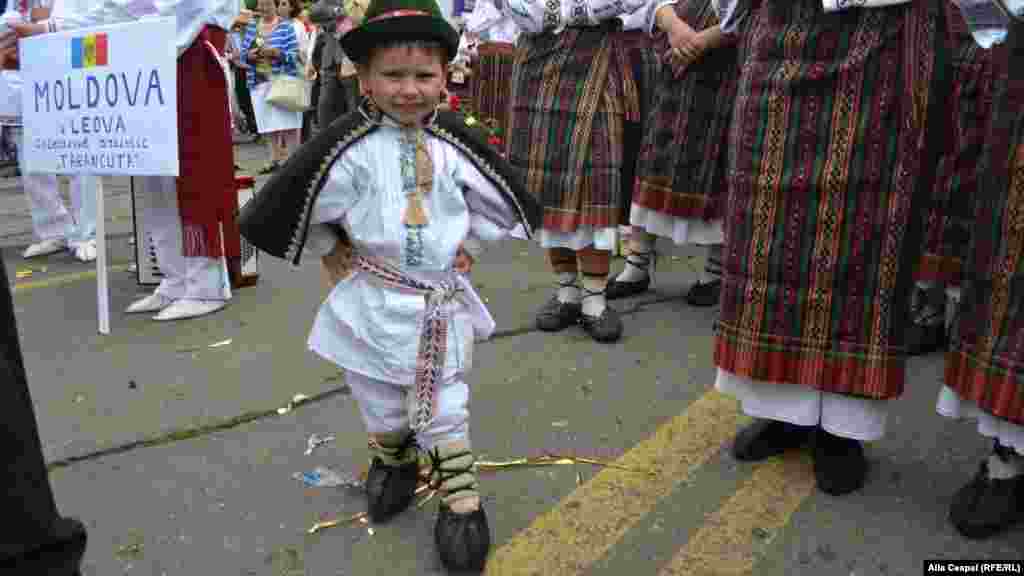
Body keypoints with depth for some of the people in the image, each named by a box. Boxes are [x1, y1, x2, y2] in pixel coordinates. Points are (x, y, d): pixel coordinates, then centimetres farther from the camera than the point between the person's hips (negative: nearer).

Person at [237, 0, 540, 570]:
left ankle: (461, 500, 24)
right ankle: (393, 463, 46)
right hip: (375, 307, -1)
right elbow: (296, 208, -7)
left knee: (445, 413, 10)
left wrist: (470, 246, 5)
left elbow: (500, 206, 12)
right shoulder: (351, 149, -15)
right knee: (383, 410, 18)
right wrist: (333, 250, 1)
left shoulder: (454, 146, -3)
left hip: (444, 305, 2)